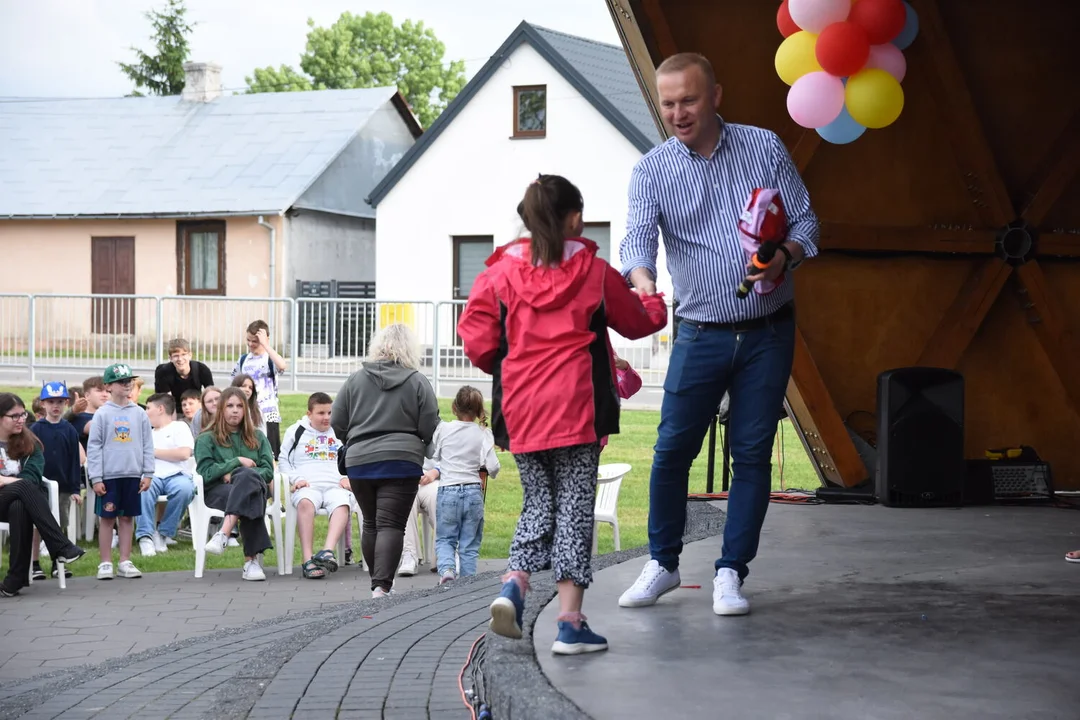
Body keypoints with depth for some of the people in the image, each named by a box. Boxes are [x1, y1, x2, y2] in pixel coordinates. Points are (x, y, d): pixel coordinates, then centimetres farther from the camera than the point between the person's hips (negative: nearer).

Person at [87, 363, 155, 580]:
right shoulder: (102, 414, -2)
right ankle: (106, 563, 8)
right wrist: (95, 478, -8)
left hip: (132, 474, 3)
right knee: (107, 518, 2)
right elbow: (93, 447, -3)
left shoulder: (139, 414, 6)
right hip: (109, 475, -3)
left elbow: (148, 446, 8)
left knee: (127, 518, 8)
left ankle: (125, 562, 15)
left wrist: (147, 474, 2)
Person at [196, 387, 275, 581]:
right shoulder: (206, 439, 16)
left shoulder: (257, 437, 24)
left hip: (255, 485, 2)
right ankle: (253, 558, -51)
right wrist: (237, 462, -4)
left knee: (247, 476, -39)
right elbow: (205, 473, 0)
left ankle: (223, 534, -51)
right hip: (218, 491, -1)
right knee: (251, 499, -39)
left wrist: (236, 475, -7)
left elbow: (268, 471, 9)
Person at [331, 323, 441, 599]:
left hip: (359, 462, 3)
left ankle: (378, 583, 26)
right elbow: (431, 430, -5)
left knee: (370, 524, 17)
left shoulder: (356, 379, 3)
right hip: (402, 462, -3)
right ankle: (382, 585, -17)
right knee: (391, 525, -5)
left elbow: (337, 424, 4)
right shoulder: (418, 382, -3)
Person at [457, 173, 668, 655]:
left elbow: (478, 340, -2)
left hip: (520, 410, 2)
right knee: (575, 505, 2)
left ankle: (513, 583, -7)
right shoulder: (594, 272, 2)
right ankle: (570, 621, 0)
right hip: (575, 408, -2)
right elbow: (637, 323, 17)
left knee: (539, 501, 16)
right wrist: (656, 304, 41)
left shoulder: (501, 272, 2)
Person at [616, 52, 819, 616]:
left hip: (768, 332, 0)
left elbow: (804, 219, 5)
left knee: (752, 454, 2)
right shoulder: (652, 170, -1)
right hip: (700, 334, 0)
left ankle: (731, 573, 11)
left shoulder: (764, 147, 2)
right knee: (673, 449, 0)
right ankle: (662, 563, 19)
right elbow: (639, 235, -17)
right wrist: (642, 279, -39)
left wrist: (784, 257, -17)